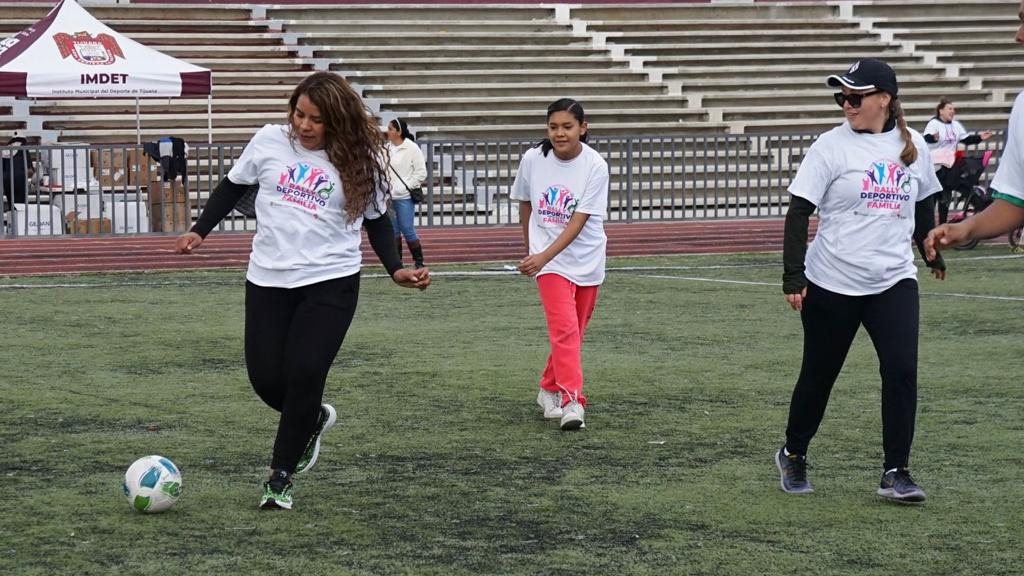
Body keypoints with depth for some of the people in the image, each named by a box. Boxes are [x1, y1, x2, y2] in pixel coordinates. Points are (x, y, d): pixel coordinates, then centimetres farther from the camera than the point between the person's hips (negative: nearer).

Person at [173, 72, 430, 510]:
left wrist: (396, 269, -5)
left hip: (330, 283, -3)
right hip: (268, 281, 3)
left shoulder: (358, 160, -4)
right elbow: (233, 187, 13)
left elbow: (376, 220, 7)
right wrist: (199, 231, 5)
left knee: (304, 375, -11)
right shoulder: (269, 141, -1)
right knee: (266, 378, 1)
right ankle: (313, 420, 36)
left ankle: (280, 478, 6)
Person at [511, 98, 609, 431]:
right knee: (565, 329, -16)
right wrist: (530, 248, 16)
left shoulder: (595, 166, -15)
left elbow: (578, 223, -19)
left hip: (586, 261, 1)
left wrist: (543, 257, -28)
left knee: (571, 333, 12)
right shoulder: (533, 160, -8)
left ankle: (549, 390, 32)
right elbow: (525, 204, 11)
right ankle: (571, 402, -21)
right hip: (546, 259, -1)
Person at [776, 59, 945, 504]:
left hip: (893, 282, 3)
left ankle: (896, 472, -4)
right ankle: (793, 455, 31)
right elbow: (799, 212, -9)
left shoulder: (912, 146, 4)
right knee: (818, 374, 9)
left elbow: (923, 205, 20)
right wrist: (793, 277, -16)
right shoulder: (831, 146, -8)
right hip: (832, 284, -2)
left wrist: (934, 254, 32)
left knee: (902, 369, -11)